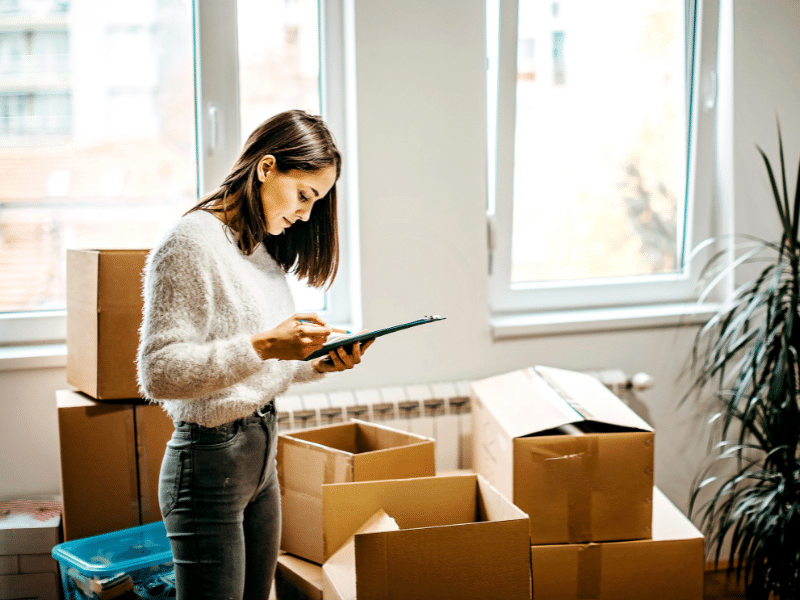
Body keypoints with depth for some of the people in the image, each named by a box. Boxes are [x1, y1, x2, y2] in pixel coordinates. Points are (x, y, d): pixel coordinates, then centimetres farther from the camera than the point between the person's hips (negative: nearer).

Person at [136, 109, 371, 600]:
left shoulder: (263, 248, 12)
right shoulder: (193, 241, -16)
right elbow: (159, 373, -21)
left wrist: (317, 364, 0)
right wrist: (264, 346, -28)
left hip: (261, 453, 9)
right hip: (210, 462, -9)